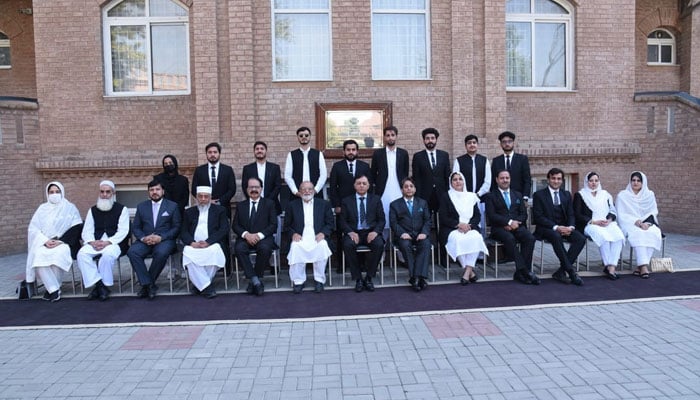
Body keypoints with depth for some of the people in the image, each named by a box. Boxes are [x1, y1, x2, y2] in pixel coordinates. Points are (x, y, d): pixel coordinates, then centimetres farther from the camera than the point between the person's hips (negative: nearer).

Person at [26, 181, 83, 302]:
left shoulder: (70, 208, 9)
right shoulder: (42, 208, 16)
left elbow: (76, 229, 0)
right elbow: (33, 228, 7)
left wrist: (60, 241, -13)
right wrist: (45, 241, -11)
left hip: (63, 243, -2)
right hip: (44, 243, 2)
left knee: (59, 254, -35)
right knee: (38, 255, -31)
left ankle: (51, 288, -17)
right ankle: (54, 289, -26)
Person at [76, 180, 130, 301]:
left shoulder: (122, 209, 7)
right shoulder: (93, 210, 20)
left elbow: (123, 231, -3)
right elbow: (86, 231, 13)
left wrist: (108, 242, -18)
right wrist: (92, 242, -10)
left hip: (115, 243, -4)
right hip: (95, 243, 4)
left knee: (107, 254, -36)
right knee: (82, 254, -27)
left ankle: (104, 285, -19)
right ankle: (98, 284, -24)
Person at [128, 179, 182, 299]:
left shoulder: (172, 206, 9)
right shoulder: (141, 206, 16)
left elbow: (177, 227, 2)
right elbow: (135, 227, 12)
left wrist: (161, 237, -13)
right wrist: (143, 238, -10)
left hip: (164, 240, -3)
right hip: (145, 240, 3)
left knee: (161, 253, -36)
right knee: (132, 252, -28)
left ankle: (147, 284, -16)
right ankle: (149, 285, -22)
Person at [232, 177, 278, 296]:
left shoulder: (269, 204, 11)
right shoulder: (241, 205, 18)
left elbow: (273, 225, 1)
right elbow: (235, 226, 9)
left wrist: (259, 235, -14)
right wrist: (246, 234, -12)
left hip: (263, 238, -2)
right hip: (245, 238, 2)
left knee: (265, 248, -35)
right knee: (239, 248, -31)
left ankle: (255, 279, -18)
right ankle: (255, 280, -26)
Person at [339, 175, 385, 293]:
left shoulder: (376, 199, 13)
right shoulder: (347, 201, 11)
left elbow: (381, 219, 7)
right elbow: (342, 221, 6)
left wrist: (375, 231, -12)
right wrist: (350, 232, -14)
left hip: (371, 232, 0)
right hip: (354, 232, 0)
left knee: (379, 244, -32)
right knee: (348, 245, -33)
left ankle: (369, 277, -14)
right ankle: (358, 279, -17)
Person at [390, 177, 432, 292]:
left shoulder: (423, 203, 20)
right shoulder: (395, 204, 13)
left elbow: (427, 220, 10)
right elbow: (393, 222, 2)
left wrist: (424, 233, -10)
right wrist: (402, 233, -17)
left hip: (420, 235, 2)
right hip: (404, 236, -1)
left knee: (426, 244, -32)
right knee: (405, 245, -35)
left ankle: (419, 276, -36)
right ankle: (414, 277, -30)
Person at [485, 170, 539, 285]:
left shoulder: (518, 195, 23)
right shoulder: (491, 196, 10)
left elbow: (524, 214, 12)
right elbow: (491, 215, -5)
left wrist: (515, 223, -9)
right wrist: (509, 222, -16)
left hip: (517, 226, 4)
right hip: (499, 228, -3)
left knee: (530, 238, -28)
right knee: (510, 239, -36)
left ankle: (520, 273, -24)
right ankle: (525, 271, -33)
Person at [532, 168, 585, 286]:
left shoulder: (566, 195, 16)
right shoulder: (539, 195, 1)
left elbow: (571, 215, 11)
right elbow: (538, 217, -8)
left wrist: (571, 227, -12)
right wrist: (556, 227, -21)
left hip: (564, 227, 5)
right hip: (546, 228, -5)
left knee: (581, 238, -23)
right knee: (556, 236, -37)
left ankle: (561, 271, -20)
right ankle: (571, 271, -31)